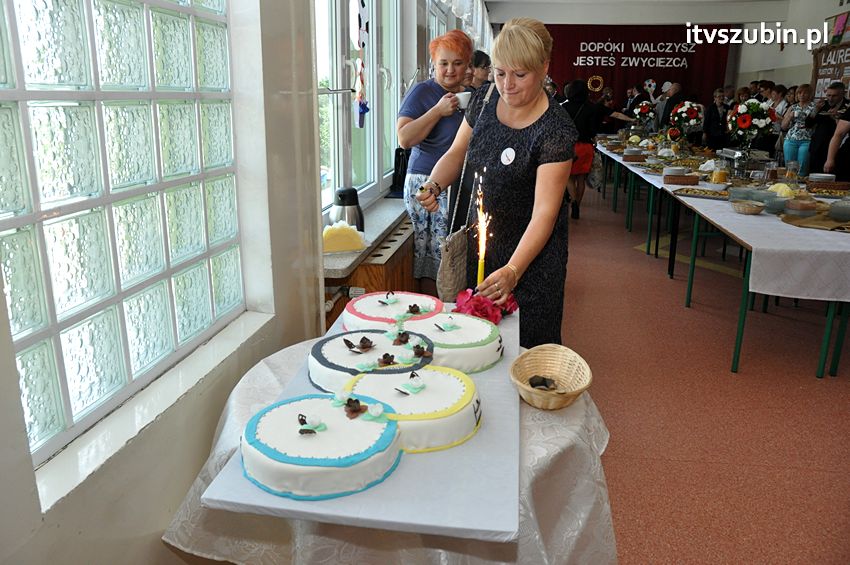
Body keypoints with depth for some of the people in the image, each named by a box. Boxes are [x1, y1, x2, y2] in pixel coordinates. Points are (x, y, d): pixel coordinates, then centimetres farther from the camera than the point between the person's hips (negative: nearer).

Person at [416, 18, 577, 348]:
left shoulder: (556, 131, -21)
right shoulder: (483, 101, -3)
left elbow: (545, 211, -26)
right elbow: (457, 153, 9)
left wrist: (513, 270, -39)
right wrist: (434, 185, -12)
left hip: (531, 249, -5)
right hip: (477, 238, 5)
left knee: (527, 344, 6)